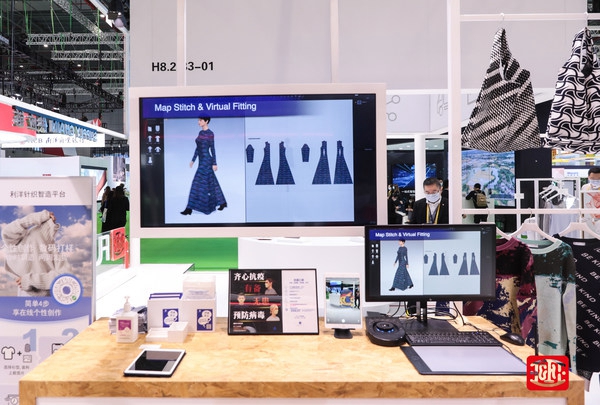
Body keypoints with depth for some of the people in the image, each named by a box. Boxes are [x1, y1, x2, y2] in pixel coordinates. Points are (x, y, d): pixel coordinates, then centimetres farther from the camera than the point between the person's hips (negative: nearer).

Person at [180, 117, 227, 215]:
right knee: (211, 183, 15)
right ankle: (222, 202, 26)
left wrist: (214, 163, -13)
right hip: (201, 161, 9)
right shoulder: (200, 132, 13)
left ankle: (189, 209, -5)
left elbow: (212, 149, -12)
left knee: (198, 183, -9)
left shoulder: (210, 134, -11)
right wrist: (193, 160, 18)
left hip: (206, 161, -9)